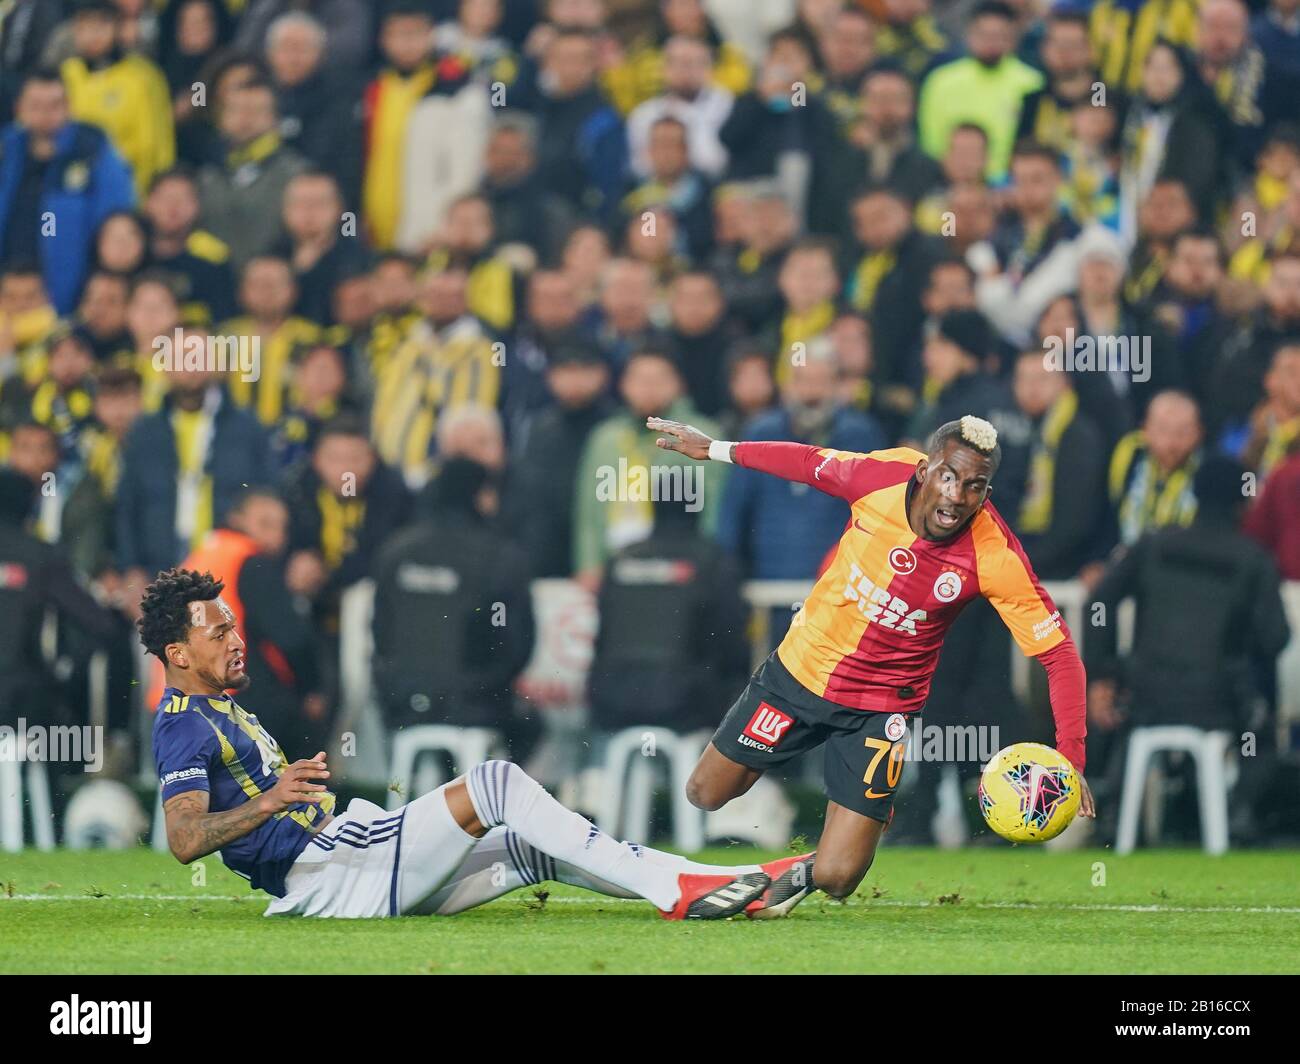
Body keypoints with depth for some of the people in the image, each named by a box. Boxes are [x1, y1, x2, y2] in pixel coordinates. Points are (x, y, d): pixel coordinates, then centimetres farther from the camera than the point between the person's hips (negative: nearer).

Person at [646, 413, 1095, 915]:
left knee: (835, 879, -7)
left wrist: (1070, 756, -32)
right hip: (801, 667, 2)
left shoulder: (995, 558, -25)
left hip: (878, 710, -2)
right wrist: (715, 450, 11)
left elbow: (1058, 652, -21)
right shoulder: (884, 474, -20)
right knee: (705, 795, 12)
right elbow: (811, 463, 1)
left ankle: (811, 874, 31)